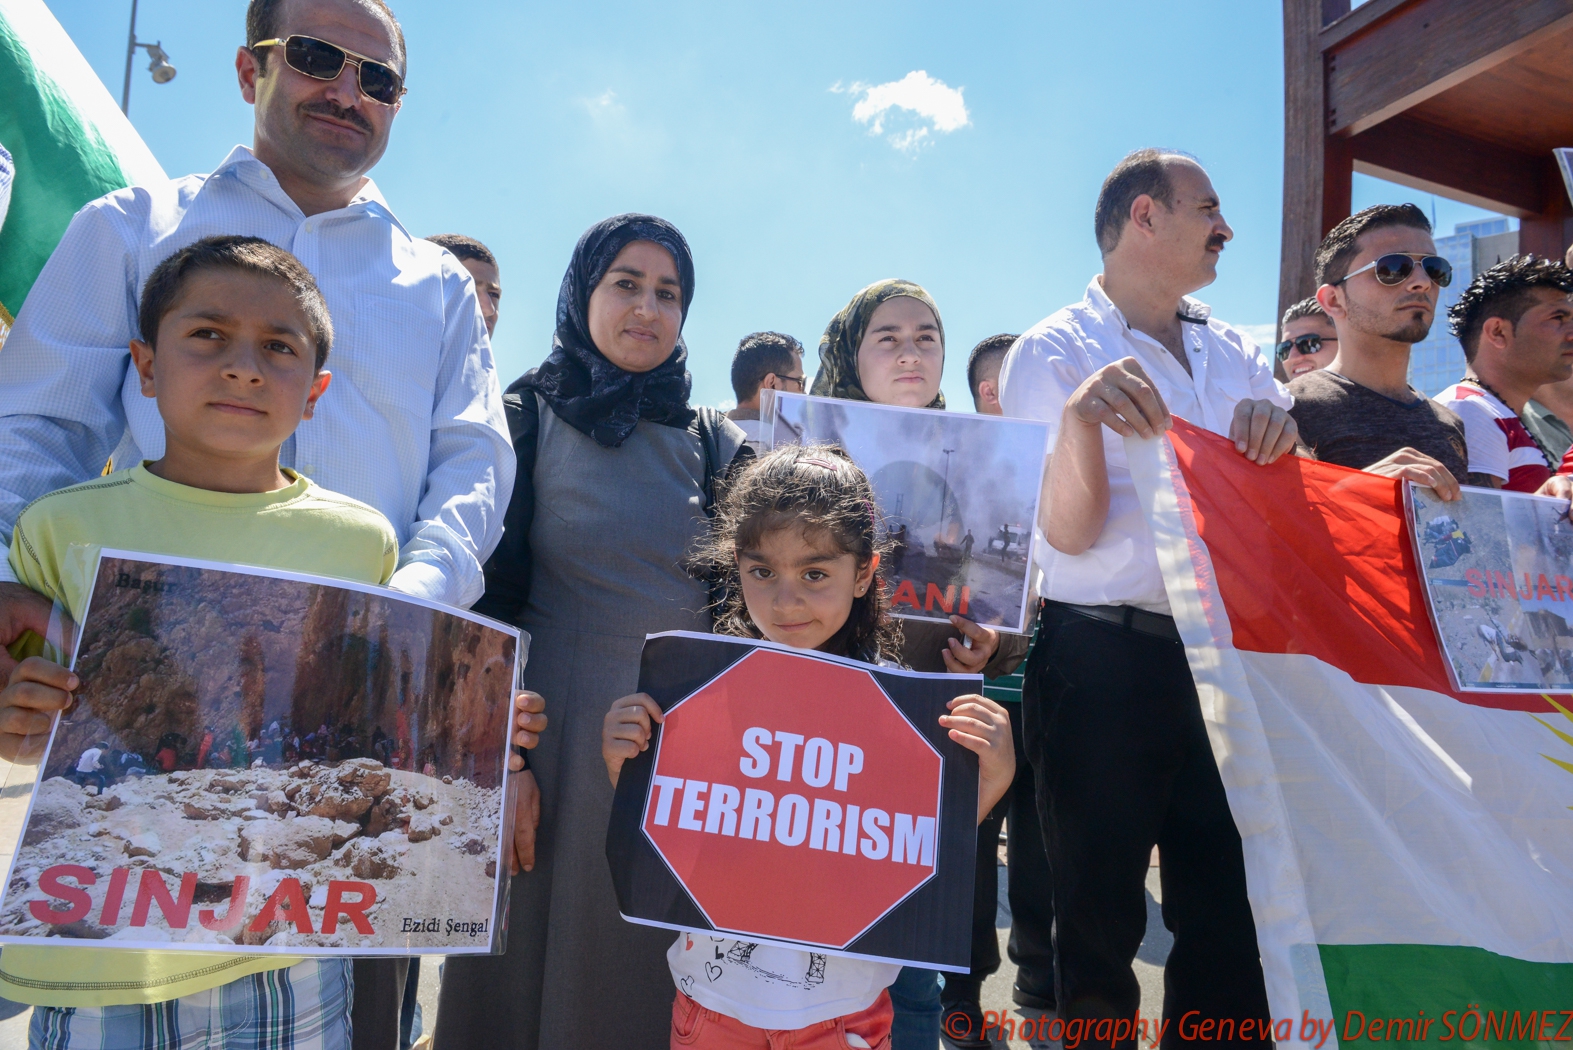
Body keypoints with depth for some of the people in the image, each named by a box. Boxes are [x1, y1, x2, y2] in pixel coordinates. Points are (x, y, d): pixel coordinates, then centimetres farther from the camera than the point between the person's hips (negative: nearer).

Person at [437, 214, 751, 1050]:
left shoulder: (712, 441, 7)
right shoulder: (529, 420, 0)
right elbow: (487, 594, -4)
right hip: (560, 734, -2)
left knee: (657, 976, 13)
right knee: (542, 958, 10)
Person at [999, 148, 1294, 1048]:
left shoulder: (1239, 356, 12)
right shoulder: (1054, 352, -4)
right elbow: (1068, 532, -11)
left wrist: (1280, 434, -10)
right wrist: (1079, 418, -29)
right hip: (1105, 662, -5)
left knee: (1231, 910, 12)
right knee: (1102, 913, 9)